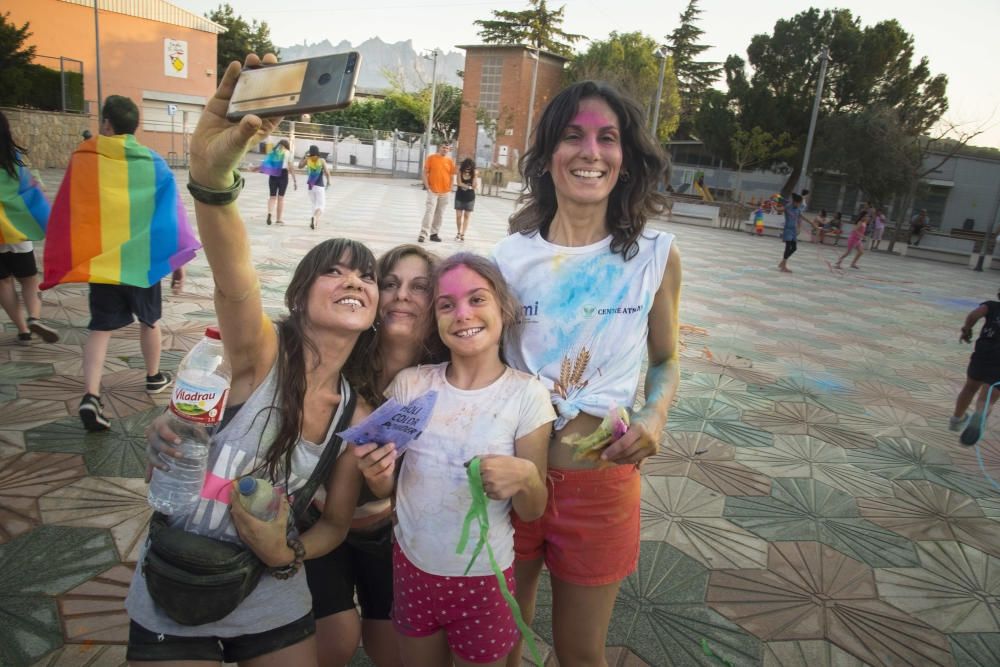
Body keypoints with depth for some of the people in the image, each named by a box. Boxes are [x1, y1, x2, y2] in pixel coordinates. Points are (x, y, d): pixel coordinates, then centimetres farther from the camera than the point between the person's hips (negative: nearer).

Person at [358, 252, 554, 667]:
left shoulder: (526, 394, -14)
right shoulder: (410, 384, -7)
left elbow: (532, 512, -9)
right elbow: (385, 488, 3)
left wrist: (526, 477, -30)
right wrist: (375, 475, -19)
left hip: (483, 576, -2)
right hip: (411, 564, 3)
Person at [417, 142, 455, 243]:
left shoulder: (450, 161, 6)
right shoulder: (431, 158, -3)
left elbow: (452, 175, 12)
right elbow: (425, 172, -2)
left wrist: (450, 188, 3)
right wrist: (427, 186, -9)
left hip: (444, 192, 4)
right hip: (433, 190, -4)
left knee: (440, 214, 8)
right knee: (429, 212, -11)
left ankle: (434, 233, 18)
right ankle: (423, 234, -12)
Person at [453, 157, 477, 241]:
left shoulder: (474, 173, -9)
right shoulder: (460, 171, -9)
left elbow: (474, 186, -14)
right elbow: (459, 183, -14)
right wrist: (469, 186, -14)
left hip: (470, 197, 0)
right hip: (459, 196, 0)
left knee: (467, 216, 4)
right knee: (458, 215, 3)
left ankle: (463, 234, 10)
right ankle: (458, 233, 21)